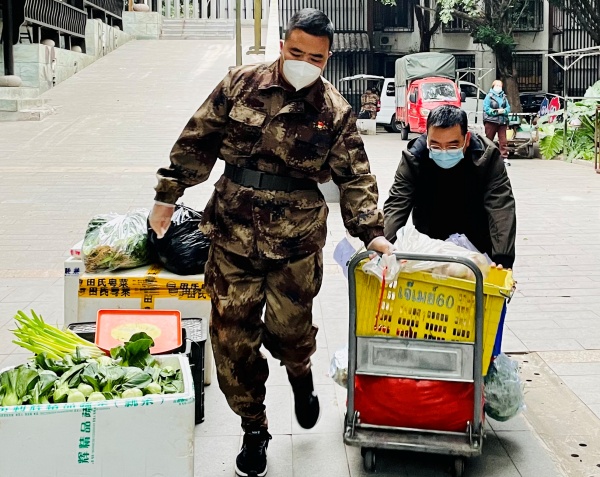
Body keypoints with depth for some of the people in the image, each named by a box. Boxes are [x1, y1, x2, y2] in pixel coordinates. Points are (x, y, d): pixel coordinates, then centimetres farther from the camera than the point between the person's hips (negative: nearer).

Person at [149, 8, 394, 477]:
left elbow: (355, 178, 0)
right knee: (233, 337, 5)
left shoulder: (334, 111, -1)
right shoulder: (240, 85, 0)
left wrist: (372, 231, -10)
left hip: (296, 244, -1)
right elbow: (197, 142, 5)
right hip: (233, 237, 1)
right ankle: (254, 428, 24)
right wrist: (168, 195, 6)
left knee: (289, 331, 9)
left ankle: (301, 377, 47)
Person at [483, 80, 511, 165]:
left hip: (502, 121, 3)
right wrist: (497, 111, -15)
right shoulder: (489, 96, 2)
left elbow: (508, 108, 9)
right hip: (491, 121, -3)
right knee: (488, 140, 3)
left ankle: (505, 158, -4)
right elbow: (486, 109, -7)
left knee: (503, 140, -2)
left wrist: (503, 111, -13)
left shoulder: (504, 97, 13)